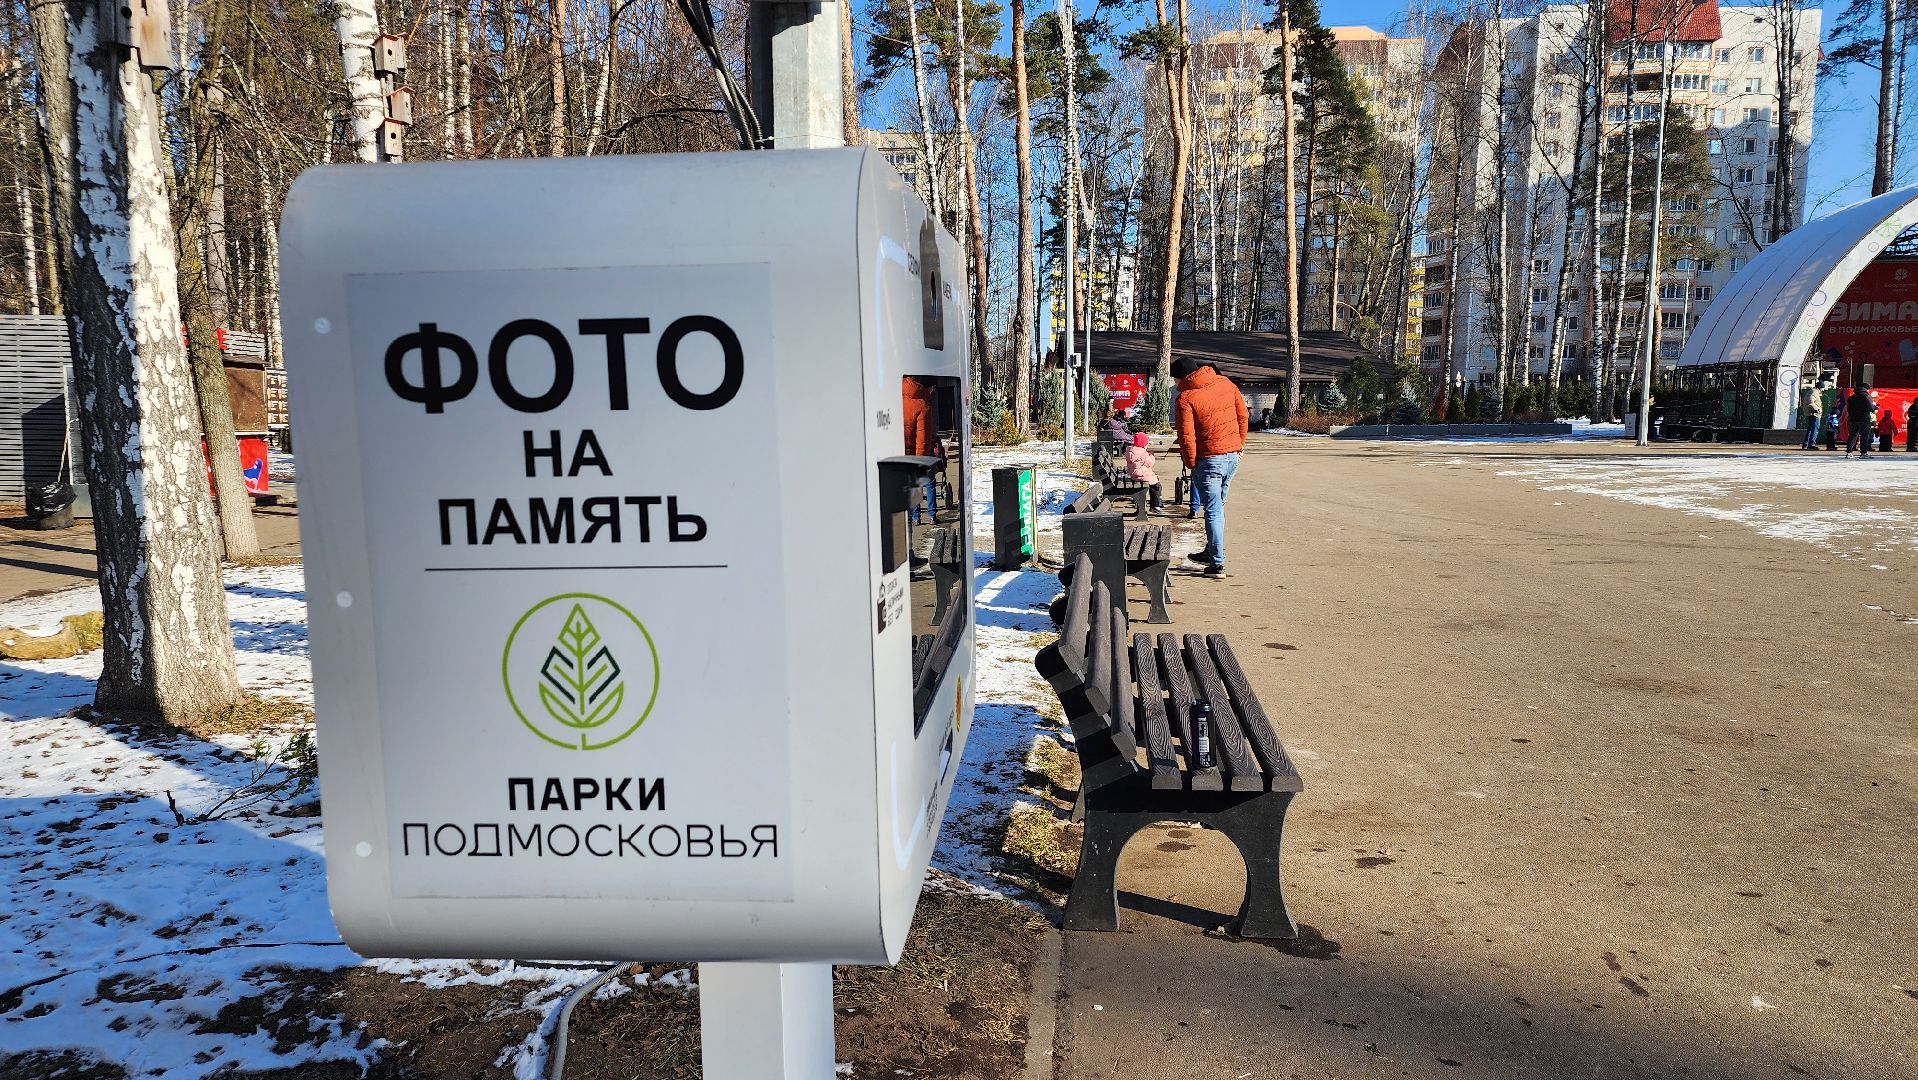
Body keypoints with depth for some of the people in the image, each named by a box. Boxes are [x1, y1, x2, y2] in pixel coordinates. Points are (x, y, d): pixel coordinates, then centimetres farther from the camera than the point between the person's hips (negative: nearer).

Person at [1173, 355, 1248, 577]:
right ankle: (1211, 552, 31)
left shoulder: (1186, 397, -14)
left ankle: (1217, 564, 1)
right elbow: (1243, 414, 10)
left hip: (1209, 460, -6)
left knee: (1213, 511, 0)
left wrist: (1190, 463, -4)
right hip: (1233, 456, 6)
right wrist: (1240, 442, 19)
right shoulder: (1225, 383, 4)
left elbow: (1186, 436, -16)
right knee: (1218, 506, 20)